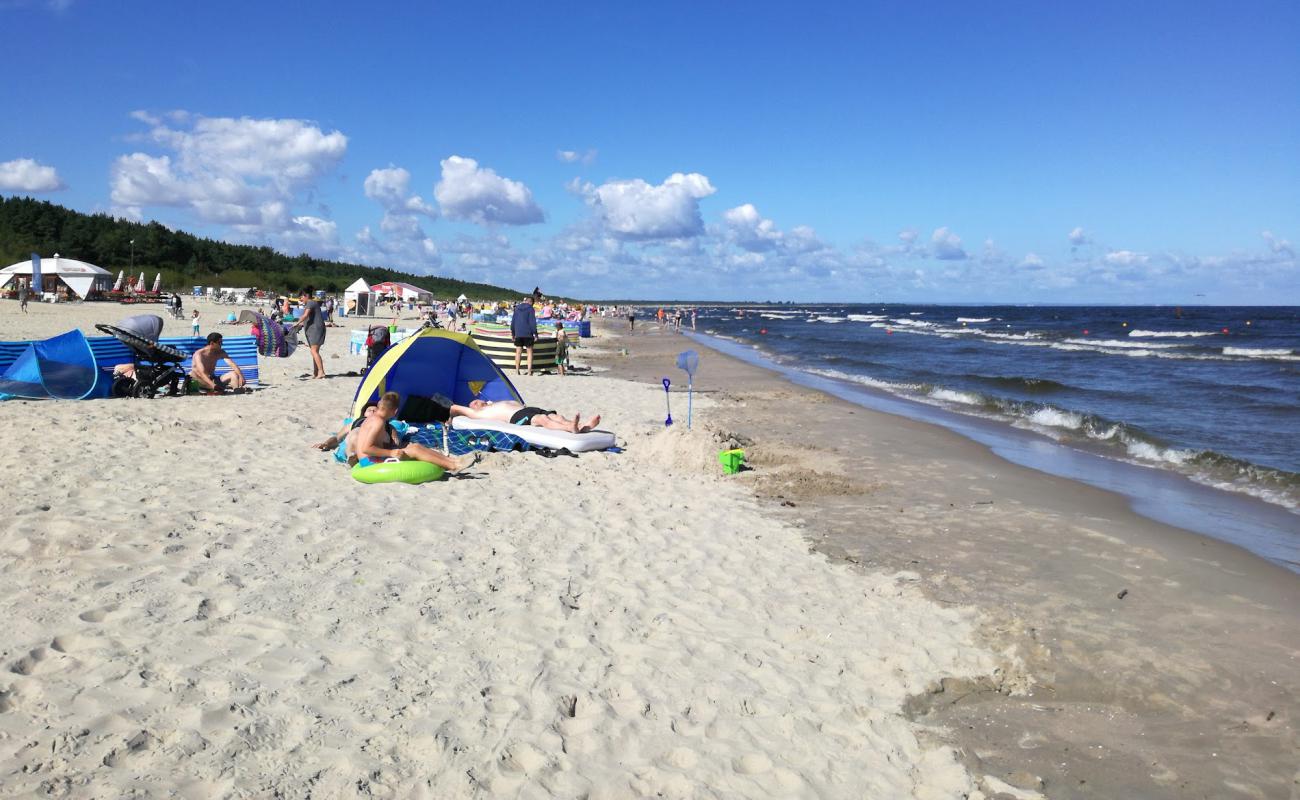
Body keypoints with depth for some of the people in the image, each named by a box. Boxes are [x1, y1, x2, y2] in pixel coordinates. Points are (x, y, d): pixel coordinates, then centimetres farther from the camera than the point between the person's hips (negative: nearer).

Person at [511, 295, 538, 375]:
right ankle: (529, 371, -1)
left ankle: (517, 370, 7)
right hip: (528, 334, -4)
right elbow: (532, 322, -10)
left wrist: (513, 333, 18)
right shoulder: (530, 309, -5)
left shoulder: (517, 308, 10)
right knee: (530, 352, 4)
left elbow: (513, 321, 12)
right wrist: (535, 334, -7)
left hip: (518, 334, 4)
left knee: (518, 352, 7)